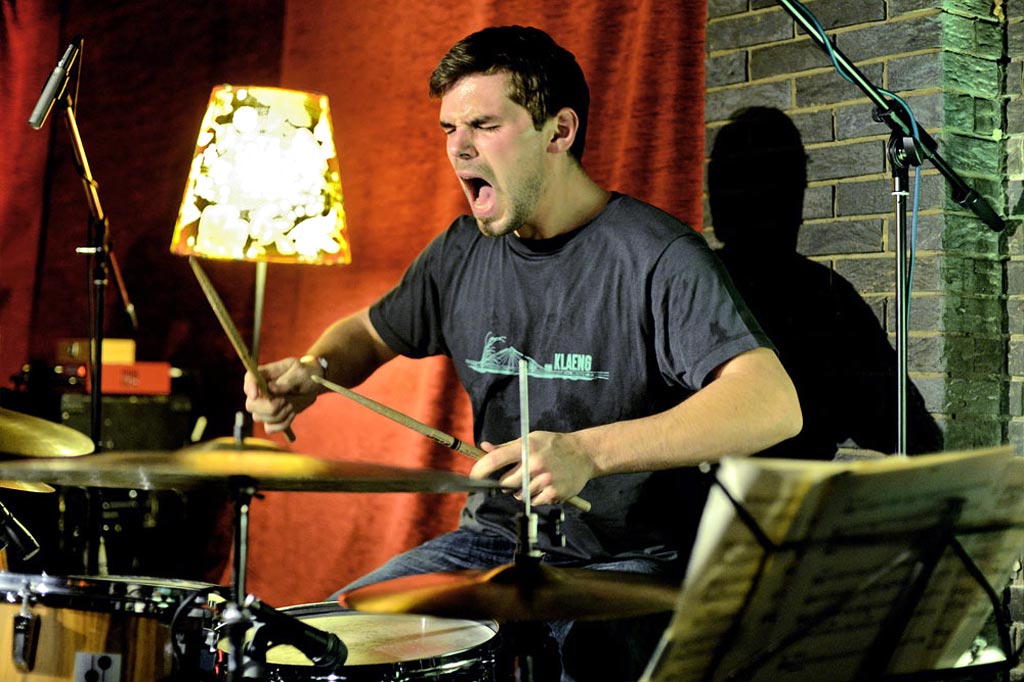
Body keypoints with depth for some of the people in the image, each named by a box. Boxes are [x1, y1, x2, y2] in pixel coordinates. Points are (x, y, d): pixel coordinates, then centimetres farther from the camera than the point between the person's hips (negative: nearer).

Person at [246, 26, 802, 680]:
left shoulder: (656, 257, -17)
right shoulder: (462, 253, 5)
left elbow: (775, 404, -30)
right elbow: (368, 333, 23)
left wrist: (590, 451, -41)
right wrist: (312, 372, -2)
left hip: (628, 564, -6)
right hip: (494, 540, 6)